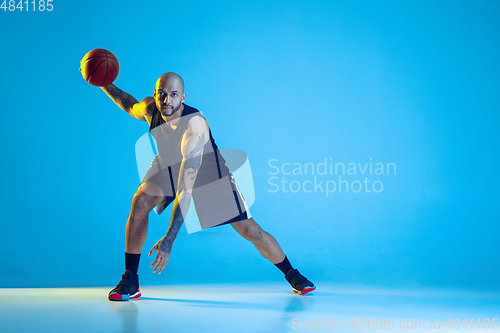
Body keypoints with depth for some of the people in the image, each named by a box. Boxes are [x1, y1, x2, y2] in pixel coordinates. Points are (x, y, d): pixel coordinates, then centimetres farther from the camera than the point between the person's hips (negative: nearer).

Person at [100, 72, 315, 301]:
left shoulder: (194, 126, -41)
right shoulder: (149, 108, -23)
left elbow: (185, 189, -47)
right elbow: (131, 107, 8)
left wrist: (169, 239, -52)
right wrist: (104, 85, -6)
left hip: (206, 171, -4)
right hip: (168, 165, 4)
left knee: (249, 230, -6)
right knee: (140, 202, -25)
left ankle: (291, 274, 19)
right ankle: (130, 281, -12)